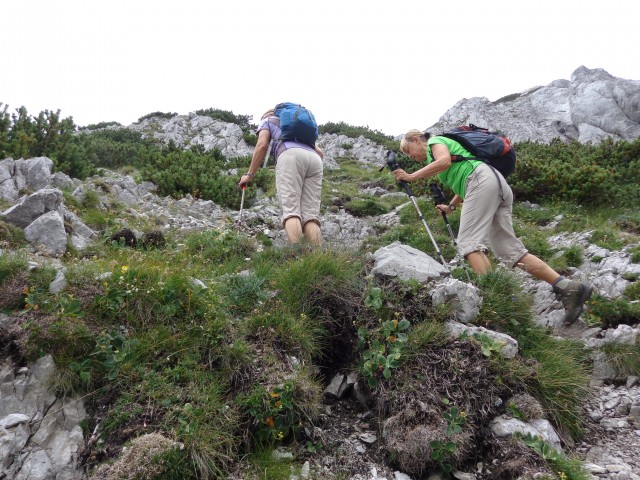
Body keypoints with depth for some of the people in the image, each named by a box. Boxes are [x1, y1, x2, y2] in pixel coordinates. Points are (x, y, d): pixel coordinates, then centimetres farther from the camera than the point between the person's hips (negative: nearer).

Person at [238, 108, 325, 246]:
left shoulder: (267, 121, 29)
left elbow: (262, 145, 8)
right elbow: (319, 152, 34)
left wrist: (249, 174, 12)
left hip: (290, 156, -5)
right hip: (314, 159, 5)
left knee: (291, 211, -17)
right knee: (310, 215, -8)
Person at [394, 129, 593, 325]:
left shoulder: (434, 140, 11)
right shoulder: (435, 153, 36)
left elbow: (444, 160, -13)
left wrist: (412, 176, -7)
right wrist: (451, 207, 31)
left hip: (482, 179, -9)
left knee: (469, 242, -18)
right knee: (510, 250, 0)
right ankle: (569, 287, -6)